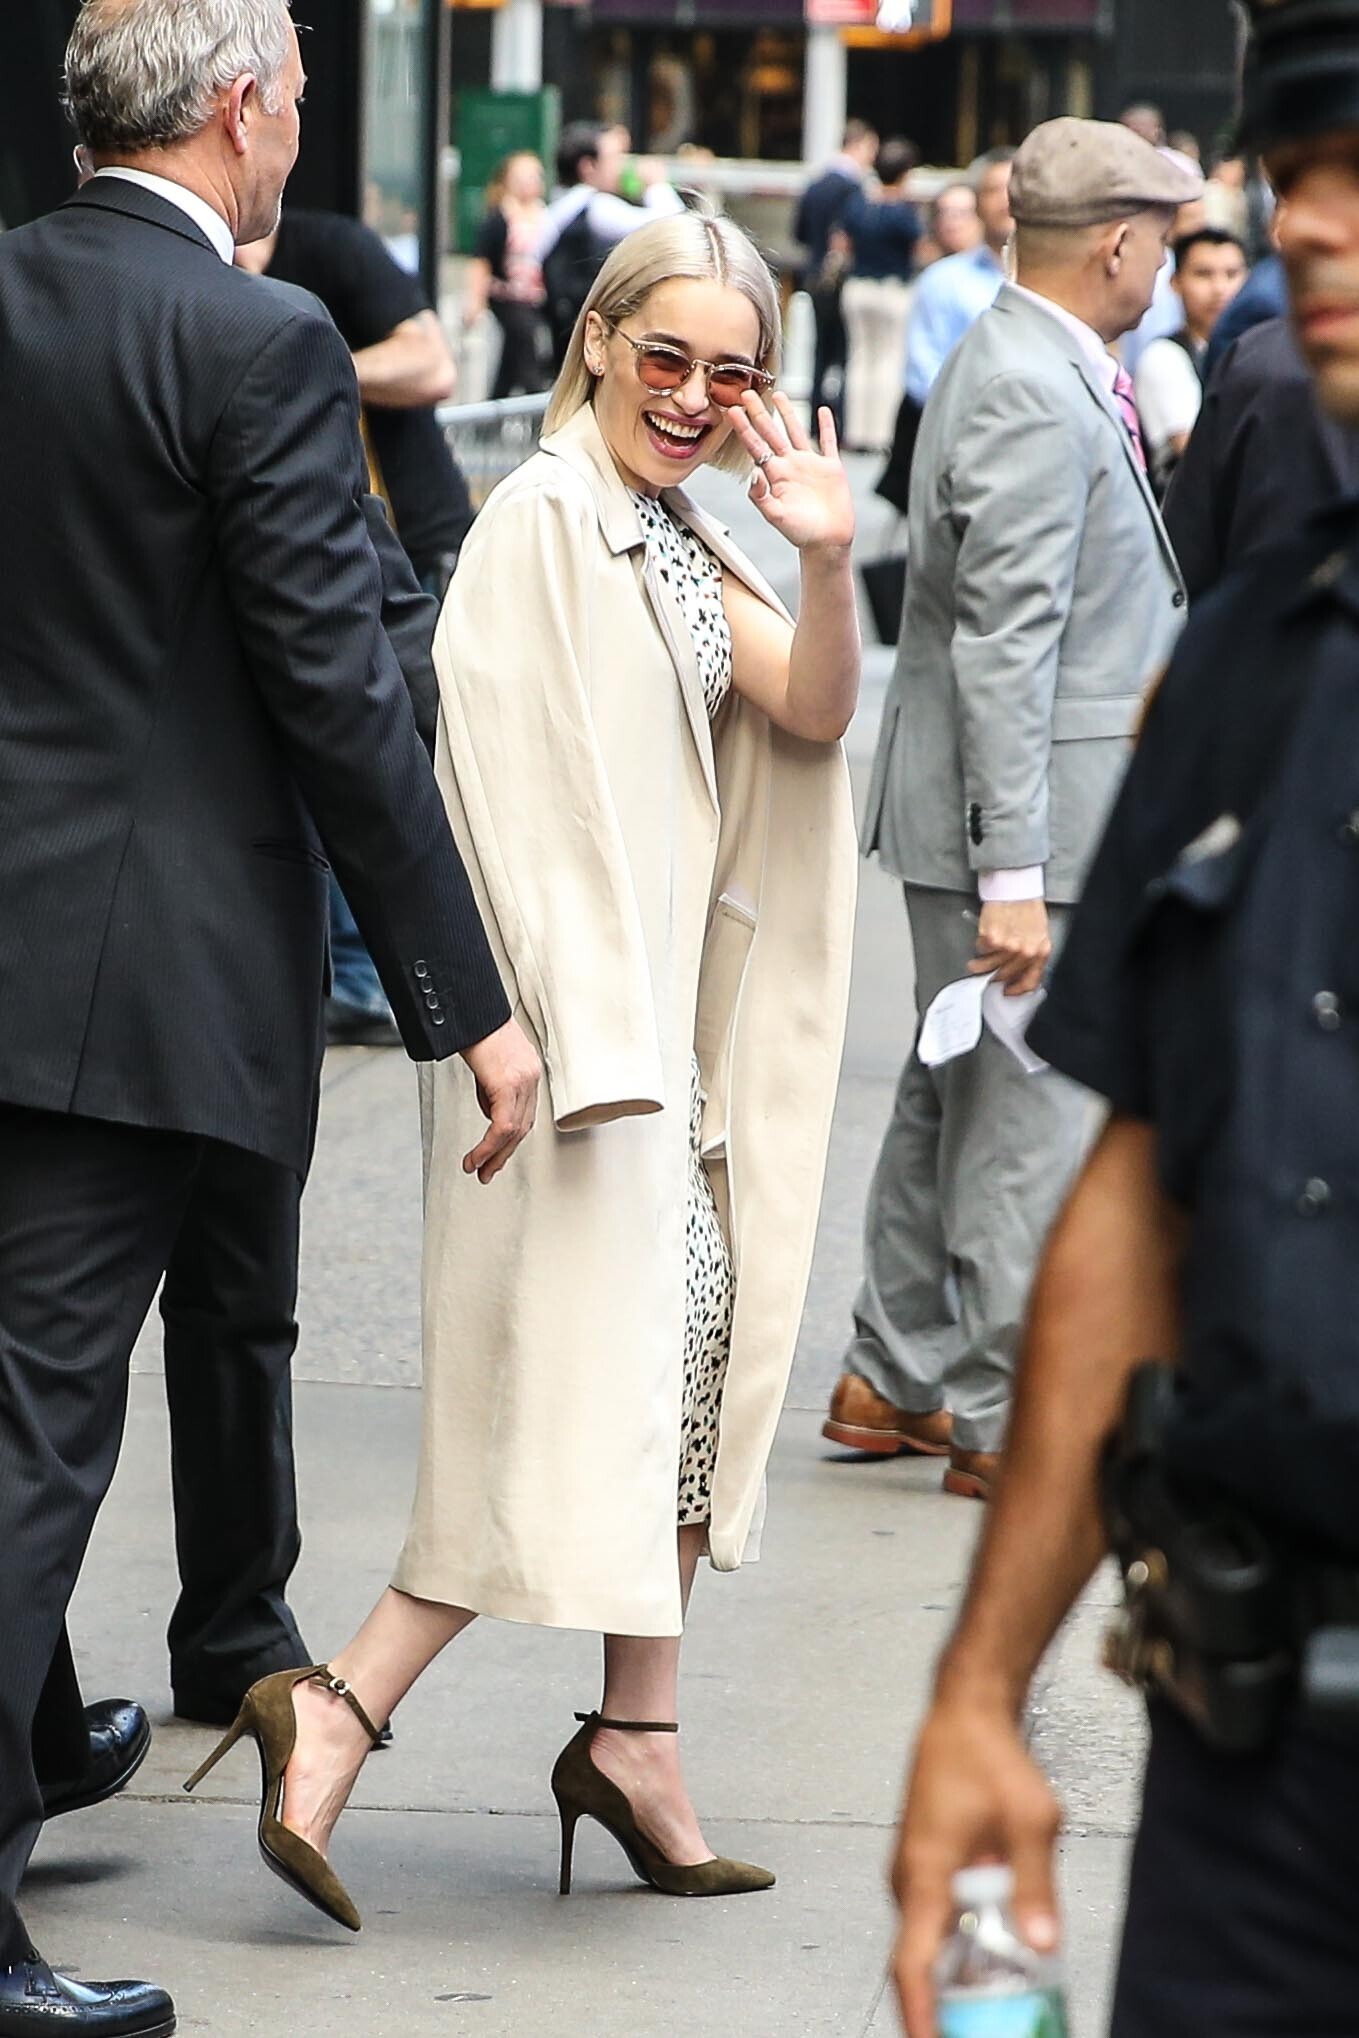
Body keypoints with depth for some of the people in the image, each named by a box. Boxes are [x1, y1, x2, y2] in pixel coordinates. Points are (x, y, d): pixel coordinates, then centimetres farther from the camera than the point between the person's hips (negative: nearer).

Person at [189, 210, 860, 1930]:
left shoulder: (678, 546, 15)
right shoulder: (543, 522, -12)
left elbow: (812, 713, 6)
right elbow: (516, 783, -18)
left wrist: (826, 560, -13)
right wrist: (584, 1036, -23)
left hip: (662, 1005, 9)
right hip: (575, 1009, -9)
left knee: (691, 1330, 9)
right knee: (589, 1357, -12)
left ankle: (634, 1742, 14)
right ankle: (334, 1714, -10)